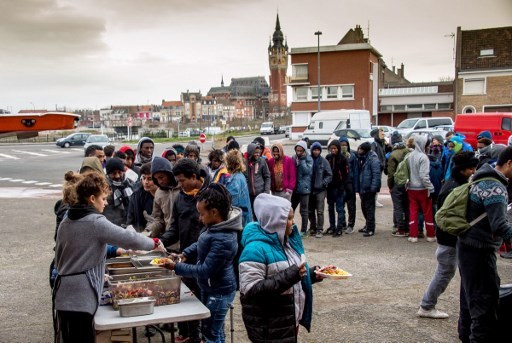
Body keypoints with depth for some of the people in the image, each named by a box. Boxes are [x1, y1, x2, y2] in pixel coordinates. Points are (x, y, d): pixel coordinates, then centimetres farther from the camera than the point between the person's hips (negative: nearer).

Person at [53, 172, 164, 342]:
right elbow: (130, 238, -17)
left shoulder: (65, 223, 11)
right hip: (81, 295, -8)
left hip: (63, 293, 8)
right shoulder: (96, 222, -13)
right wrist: (154, 243, 1)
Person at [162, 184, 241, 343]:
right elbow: (201, 243, 16)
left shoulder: (223, 240, -33)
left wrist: (176, 267, -23)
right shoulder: (215, 225, -4)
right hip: (209, 288, 9)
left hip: (219, 292, -9)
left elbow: (205, 270, -28)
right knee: (214, 330, 24)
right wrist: (185, 254, 1)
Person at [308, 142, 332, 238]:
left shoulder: (324, 161, -1)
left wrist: (324, 183, -10)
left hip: (320, 190, -2)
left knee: (320, 211, -6)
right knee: (310, 211, 11)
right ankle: (312, 228, 26)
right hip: (310, 189, 2)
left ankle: (319, 230, 0)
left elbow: (329, 175, 2)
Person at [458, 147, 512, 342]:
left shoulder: (484, 180, 11)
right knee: (485, 302, -6)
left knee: (470, 296, 22)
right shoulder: (495, 188, -21)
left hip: (468, 247, 10)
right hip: (479, 251, -10)